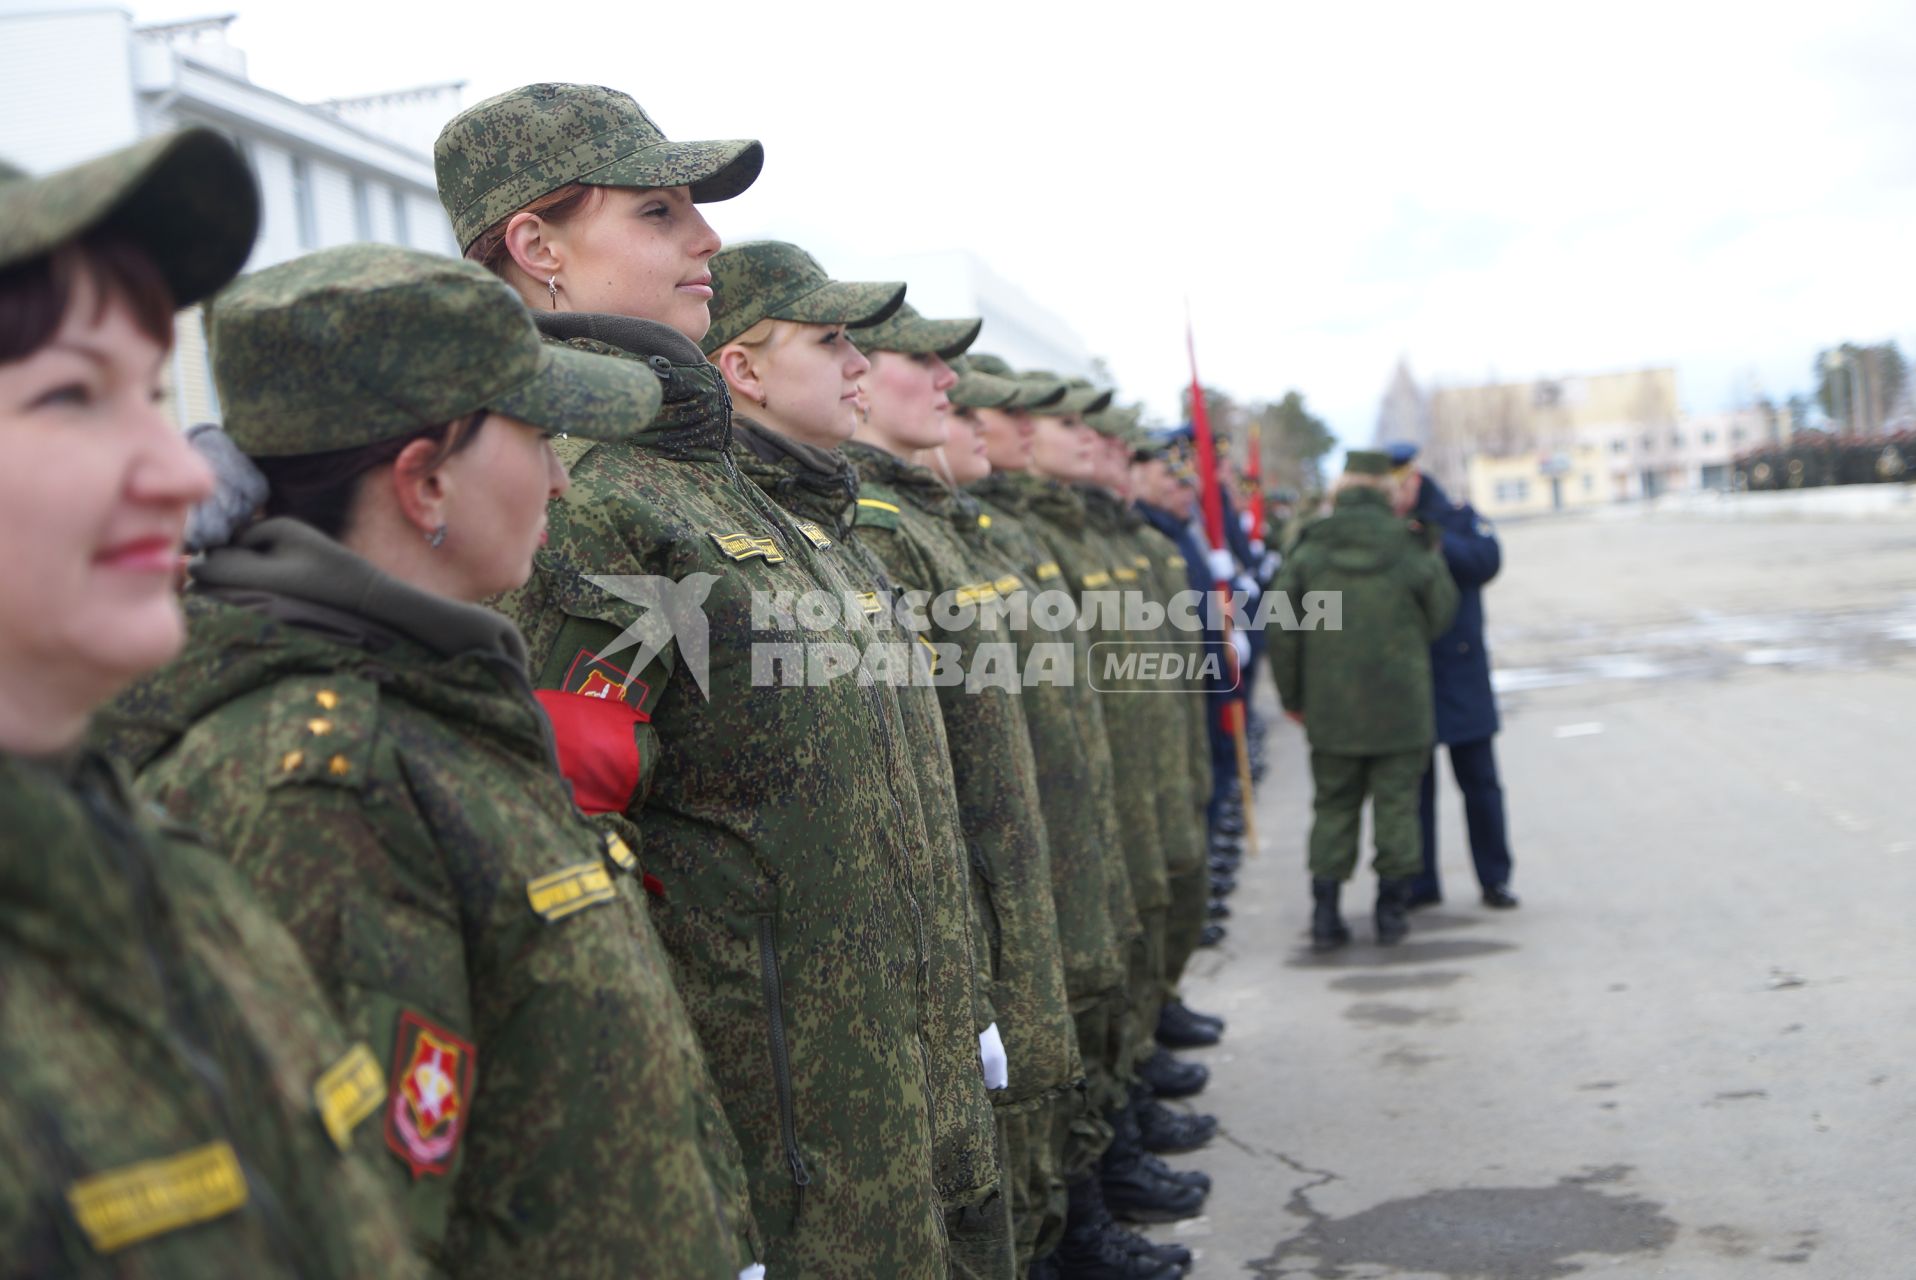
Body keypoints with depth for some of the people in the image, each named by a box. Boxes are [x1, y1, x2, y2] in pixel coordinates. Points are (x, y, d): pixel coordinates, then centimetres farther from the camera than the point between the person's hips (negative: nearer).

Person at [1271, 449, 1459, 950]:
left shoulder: (1308, 552, -2)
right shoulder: (1410, 548, -6)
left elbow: (1283, 633, 0)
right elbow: (1441, 614, 6)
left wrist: (1292, 697, 12)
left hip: (1330, 708, 1)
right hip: (1400, 708, -1)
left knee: (1333, 806, 10)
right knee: (1396, 804, 8)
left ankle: (1325, 913, 7)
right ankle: (1392, 909, 11)